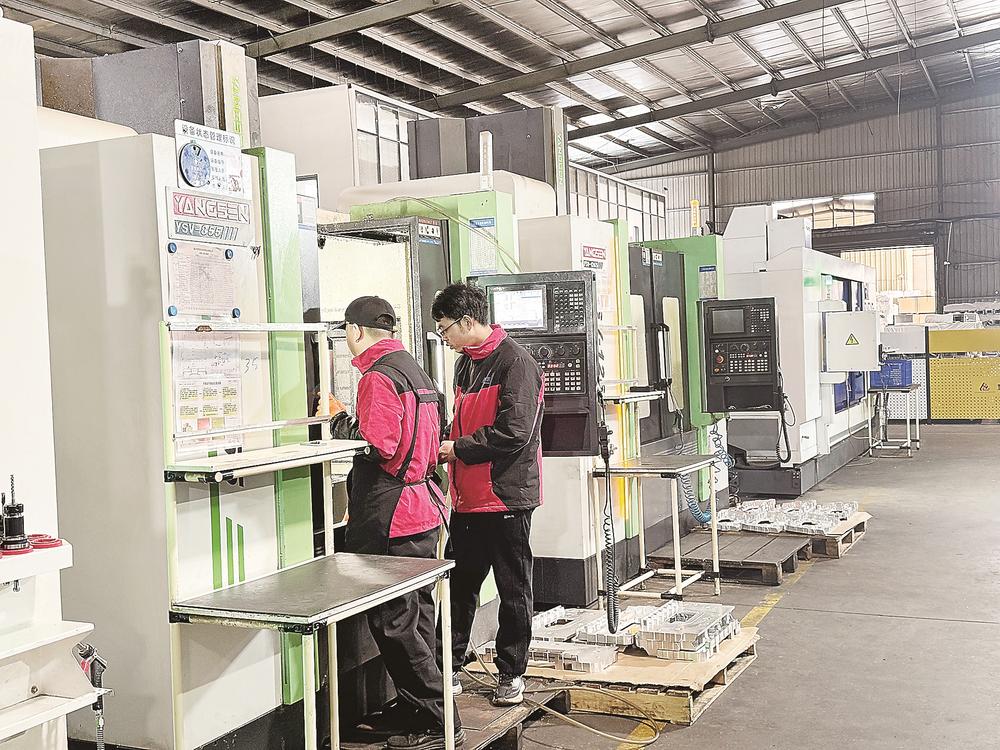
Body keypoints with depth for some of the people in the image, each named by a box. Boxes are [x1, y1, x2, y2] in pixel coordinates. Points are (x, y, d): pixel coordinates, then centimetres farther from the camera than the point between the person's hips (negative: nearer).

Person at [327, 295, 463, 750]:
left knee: (395, 623, -4)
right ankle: (413, 710, 28)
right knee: (415, 616, 17)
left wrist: (338, 417, -7)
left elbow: (376, 445, -23)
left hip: (391, 518, -10)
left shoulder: (378, 377, -14)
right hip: (422, 509, 10)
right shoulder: (413, 369, 18)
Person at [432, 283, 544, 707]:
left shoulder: (514, 361, -14)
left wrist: (458, 448, -14)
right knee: (459, 585, 11)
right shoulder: (465, 364, 14)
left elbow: (515, 431, -21)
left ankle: (511, 673, 18)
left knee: (513, 591, 6)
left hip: (506, 496, -8)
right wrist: (449, 451, 4)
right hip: (469, 497, 8)